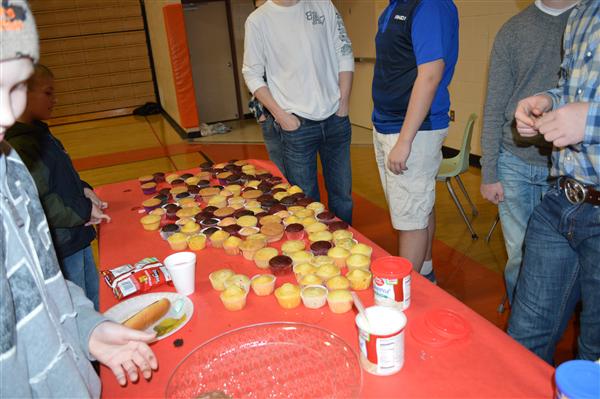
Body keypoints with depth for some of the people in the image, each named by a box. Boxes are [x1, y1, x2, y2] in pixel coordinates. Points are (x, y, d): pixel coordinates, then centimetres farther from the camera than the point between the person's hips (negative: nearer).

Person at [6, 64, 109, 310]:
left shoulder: (38, 133, 7)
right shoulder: (18, 147, -24)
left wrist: (82, 189, 0)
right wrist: (83, 211, -17)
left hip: (76, 235, 9)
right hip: (59, 247, -9)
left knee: (92, 306, 24)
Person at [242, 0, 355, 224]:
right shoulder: (258, 20, -3)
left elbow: (345, 54, 8)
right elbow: (252, 75, 0)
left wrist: (344, 102, 0)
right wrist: (281, 115, -8)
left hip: (335, 118, 3)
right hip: (296, 124, -3)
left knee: (342, 193, 12)